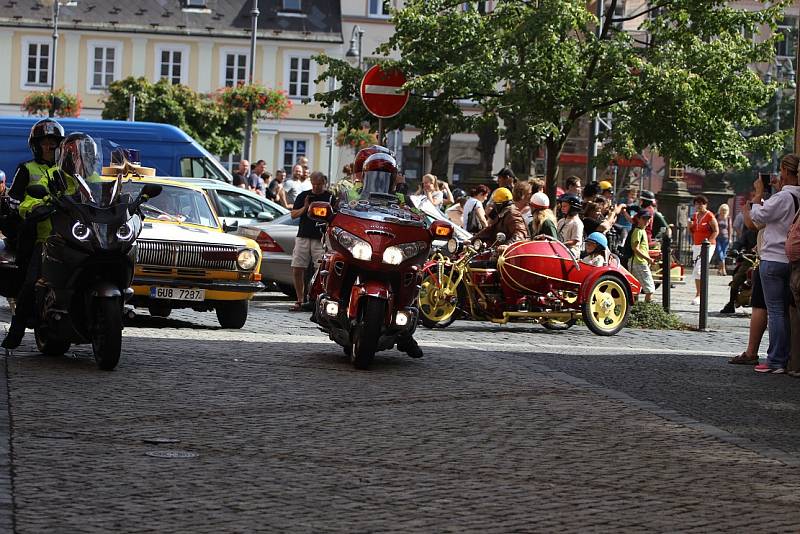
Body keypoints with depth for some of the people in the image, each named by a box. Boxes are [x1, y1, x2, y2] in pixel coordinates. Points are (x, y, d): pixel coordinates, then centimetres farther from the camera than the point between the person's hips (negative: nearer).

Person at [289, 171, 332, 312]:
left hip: (320, 239, -4)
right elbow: (293, 215, 11)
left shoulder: (330, 197, 3)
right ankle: (300, 300, 12)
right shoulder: (303, 196, 13)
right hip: (303, 237, 4)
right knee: (297, 270, 2)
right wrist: (305, 208, -5)